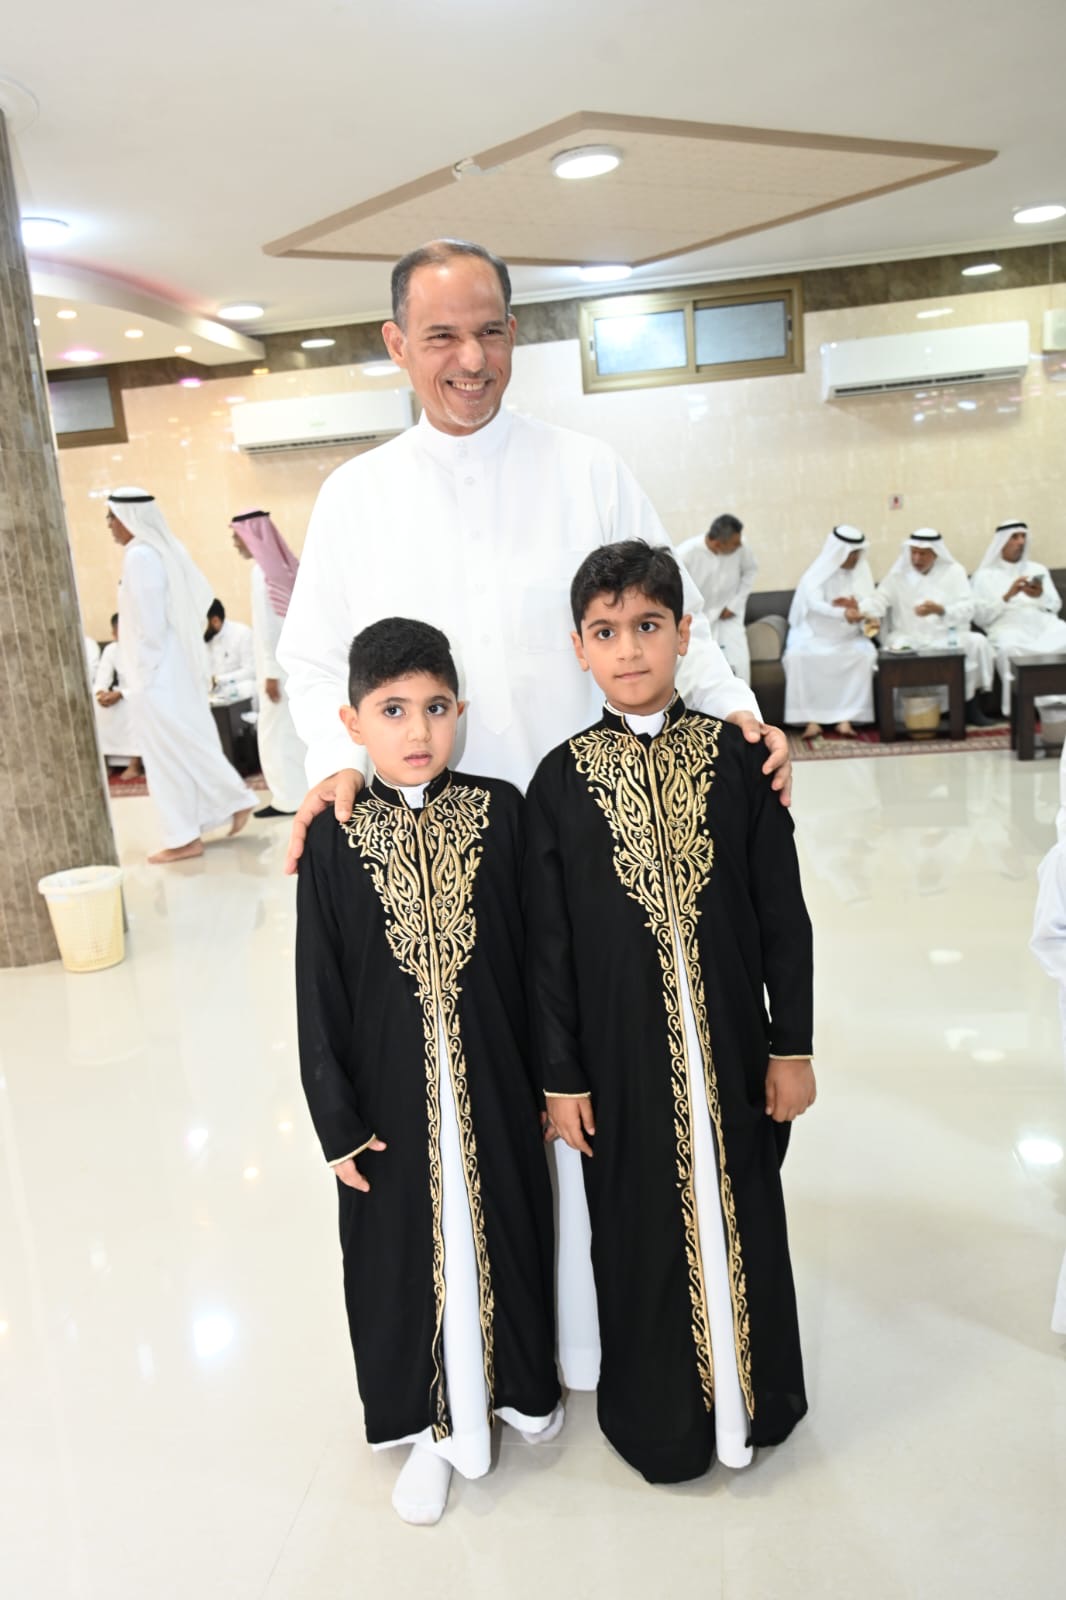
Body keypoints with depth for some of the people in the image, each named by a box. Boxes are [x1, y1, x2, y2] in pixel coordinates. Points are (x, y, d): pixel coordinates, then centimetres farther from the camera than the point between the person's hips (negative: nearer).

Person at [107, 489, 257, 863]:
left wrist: (142, 675, -15)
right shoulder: (168, 550, 11)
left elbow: (148, 622, -21)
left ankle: (185, 837, 5)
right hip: (179, 664, 9)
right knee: (190, 745, 15)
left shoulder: (139, 556, -17)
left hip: (157, 674, -9)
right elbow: (203, 596, 17)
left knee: (169, 753, -2)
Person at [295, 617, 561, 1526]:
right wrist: (338, 1122, -4)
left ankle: (521, 1381, 46)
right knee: (408, 1244, 14)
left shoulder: (500, 810, -8)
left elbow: (536, 954, -2)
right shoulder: (334, 838, -9)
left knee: (507, 1223, 18)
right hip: (393, 1088, 0)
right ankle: (433, 1422, 39)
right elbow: (320, 993, -5)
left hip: (493, 1080, 1)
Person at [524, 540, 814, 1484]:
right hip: (621, 1051, 0)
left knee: (741, 1211, 16)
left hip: (729, 1041, 1)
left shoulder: (736, 757, -5)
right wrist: (561, 1076, -2)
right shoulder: (561, 780, -6)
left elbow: (782, 914, -1)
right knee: (642, 1225, 14)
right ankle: (660, 1413, 39)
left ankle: (752, 1399, 42)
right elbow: (549, 943, -3)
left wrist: (791, 1045, 0)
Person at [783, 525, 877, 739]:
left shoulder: (862, 572, 7)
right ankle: (812, 719, -31)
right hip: (814, 635, -2)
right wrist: (843, 613, -44)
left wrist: (857, 608, -28)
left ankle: (846, 718, -28)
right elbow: (815, 605, -24)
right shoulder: (816, 574, -6)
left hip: (848, 637, 3)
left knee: (865, 654, -29)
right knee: (798, 655, -34)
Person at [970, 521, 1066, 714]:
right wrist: (1007, 596, -8)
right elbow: (980, 617, 2)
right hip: (1008, 627, -4)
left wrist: (1040, 595, -1)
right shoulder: (984, 575, 13)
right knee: (1011, 648, -40)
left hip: (1043, 624, 4)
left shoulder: (1038, 569, 27)